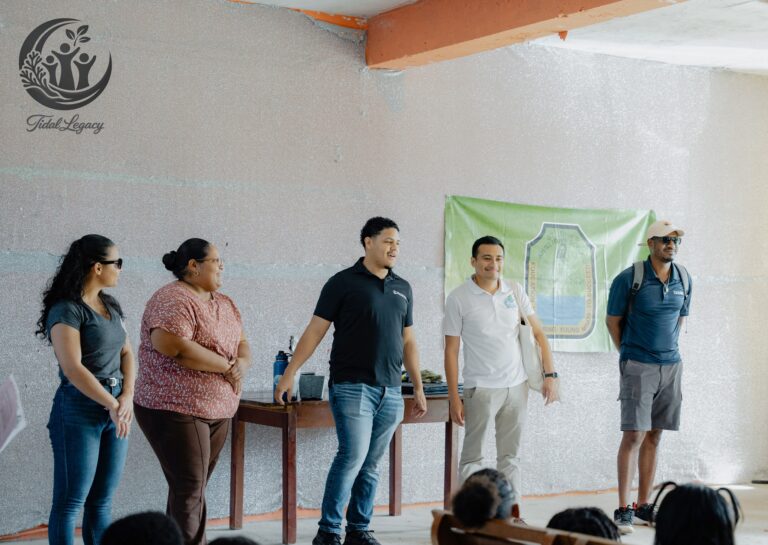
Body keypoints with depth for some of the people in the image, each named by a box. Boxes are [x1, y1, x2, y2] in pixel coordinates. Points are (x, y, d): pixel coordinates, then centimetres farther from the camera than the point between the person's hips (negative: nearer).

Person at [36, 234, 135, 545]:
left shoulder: (111, 306, 12)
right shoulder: (67, 310, -12)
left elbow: (126, 352, 11)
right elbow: (72, 368, -20)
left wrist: (127, 396, -6)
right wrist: (113, 406, -18)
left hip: (116, 410, 7)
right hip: (80, 411, -7)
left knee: (102, 502, 10)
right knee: (71, 501, -1)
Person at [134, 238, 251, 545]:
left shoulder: (225, 304, 15)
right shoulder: (173, 300, -14)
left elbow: (242, 345, 16)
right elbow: (174, 347, -27)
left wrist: (242, 363, -9)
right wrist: (226, 365, -18)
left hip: (217, 411, 9)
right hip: (176, 410, -8)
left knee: (195, 489, 12)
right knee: (188, 490, -8)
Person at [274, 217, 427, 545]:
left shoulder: (402, 289, 14)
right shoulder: (343, 283, -2)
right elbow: (315, 331, -3)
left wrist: (418, 388, 16)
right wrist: (289, 374, -9)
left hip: (390, 392, 5)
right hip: (352, 387, -5)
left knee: (371, 465, 7)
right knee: (353, 456, -12)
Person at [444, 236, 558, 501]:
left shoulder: (515, 291, 5)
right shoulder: (459, 298, -6)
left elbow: (538, 333, 8)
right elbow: (451, 350, -5)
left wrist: (550, 374, -1)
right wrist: (454, 398, -9)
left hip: (517, 385, 4)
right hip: (481, 387, -4)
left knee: (510, 456, 11)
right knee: (472, 457, 2)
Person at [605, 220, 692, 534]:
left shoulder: (684, 279, 7)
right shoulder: (629, 279, -9)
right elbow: (612, 320, 1)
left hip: (671, 366, 5)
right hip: (638, 366, -5)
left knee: (653, 436, 9)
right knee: (633, 435, -9)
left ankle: (643, 506, 16)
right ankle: (623, 510, -5)